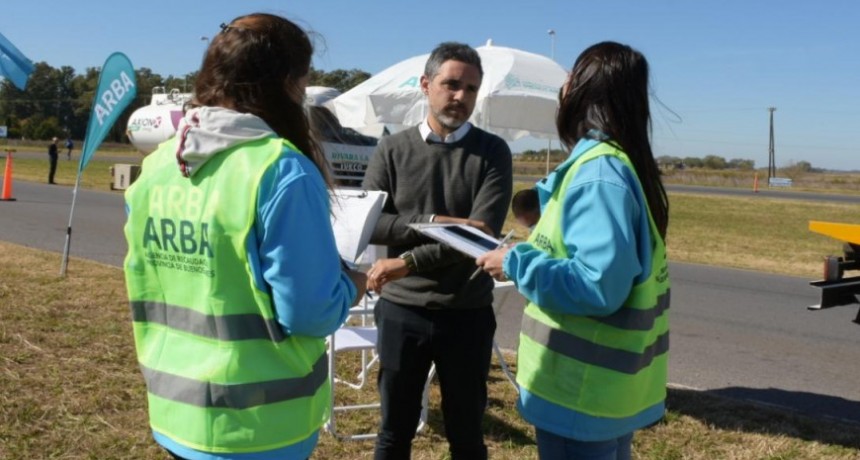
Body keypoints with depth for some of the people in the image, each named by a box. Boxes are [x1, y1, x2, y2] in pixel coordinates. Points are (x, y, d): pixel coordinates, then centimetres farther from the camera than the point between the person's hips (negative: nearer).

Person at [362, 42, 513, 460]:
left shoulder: (492, 152, -3)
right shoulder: (393, 149, 2)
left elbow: (482, 232, -16)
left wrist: (407, 261, -21)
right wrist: (434, 223, -19)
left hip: (467, 314, -1)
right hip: (401, 310, 1)